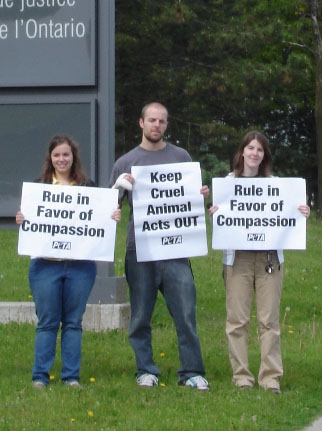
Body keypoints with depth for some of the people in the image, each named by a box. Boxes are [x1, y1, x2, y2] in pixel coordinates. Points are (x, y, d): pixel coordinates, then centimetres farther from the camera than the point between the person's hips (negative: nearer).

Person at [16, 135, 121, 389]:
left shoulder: (87, 186, 8)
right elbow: (28, 220, 5)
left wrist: (113, 218, -13)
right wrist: (21, 221, -16)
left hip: (80, 265, 1)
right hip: (46, 264, -1)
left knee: (73, 321, 6)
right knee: (47, 322, 2)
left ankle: (71, 376, 10)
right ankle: (40, 376, 7)